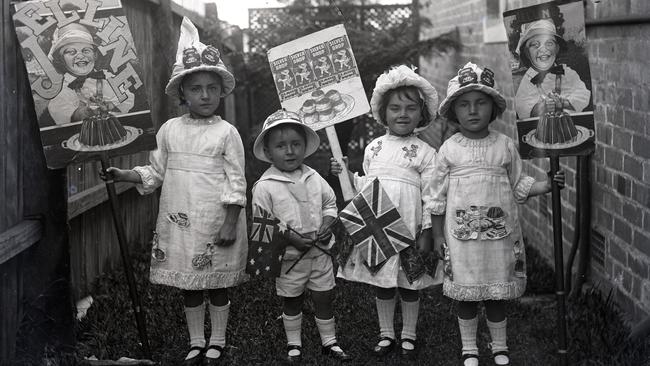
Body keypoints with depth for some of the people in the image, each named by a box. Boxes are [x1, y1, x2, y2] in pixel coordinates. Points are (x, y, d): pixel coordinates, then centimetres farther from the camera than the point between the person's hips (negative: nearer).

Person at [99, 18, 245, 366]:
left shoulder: (227, 133, -7)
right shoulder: (170, 130, 3)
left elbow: (235, 183, -8)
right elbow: (155, 173, 9)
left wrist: (230, 224, -12)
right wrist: (122, 175, -5)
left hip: (214, 224, -3)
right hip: (179, 223, 3)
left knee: (217, 285, 10)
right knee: (188, 284, 14)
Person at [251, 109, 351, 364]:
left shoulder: (313, 178, 1)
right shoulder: (265, 187, -14)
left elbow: (330, 203, 12)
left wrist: (327, 225, -8)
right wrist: (291, 238, -23)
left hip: (319, 252, 4)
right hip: (289, 257, -3)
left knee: (324, 299, 12)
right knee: (292, 303, 13)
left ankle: (329, 341, 28)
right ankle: (293, 345, 31)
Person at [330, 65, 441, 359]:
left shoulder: (424, 152, -3)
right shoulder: (373, 148, 9)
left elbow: (430, 196, -6)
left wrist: (426, 233, -11)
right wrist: (346, 173, 2)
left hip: (407, 228, -3)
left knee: (409, 284, 8)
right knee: (382, 284, 13)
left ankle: (408, 335, 24)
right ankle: (386, 334, 27)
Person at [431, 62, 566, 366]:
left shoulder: (505, 146, 0)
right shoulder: (449, 150, -3)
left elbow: (519, 185, 8)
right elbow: (439, 196, 2)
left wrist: (547, 185, -8)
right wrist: (437, 235, 2)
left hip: (499, 233, 1)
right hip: (461, 235, -1)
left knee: (497, 293, 11)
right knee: (466, 294, 10)